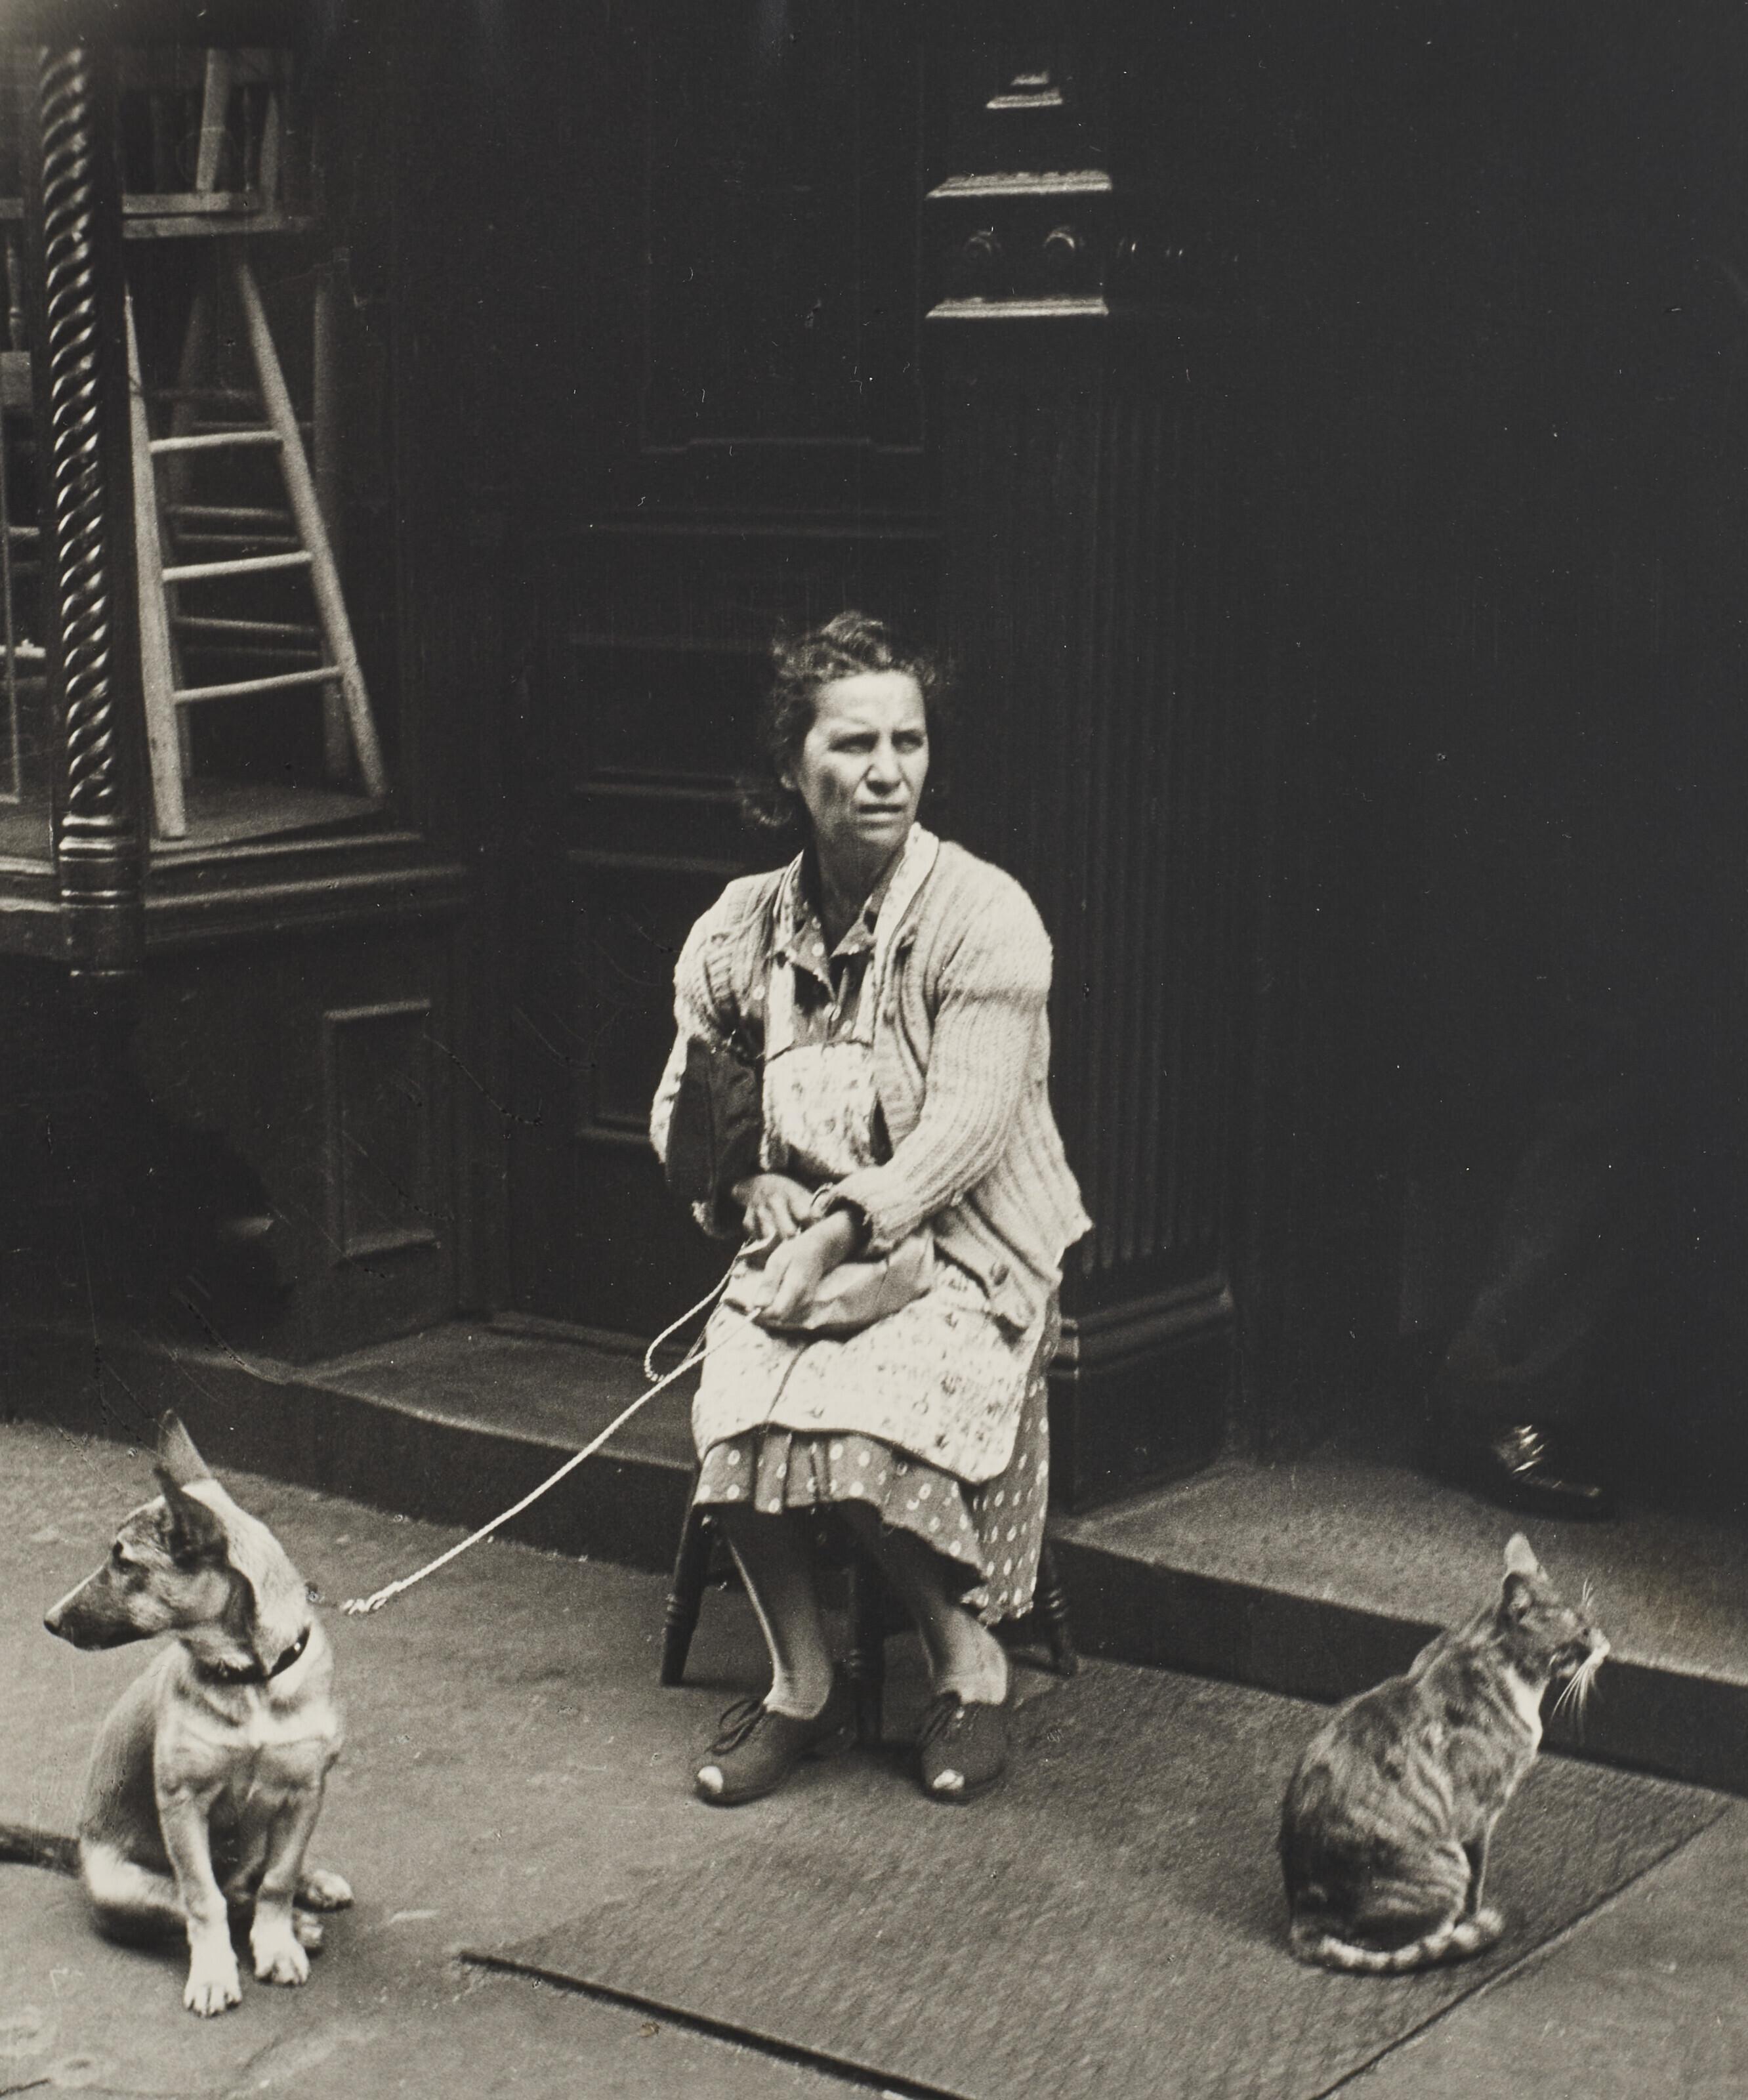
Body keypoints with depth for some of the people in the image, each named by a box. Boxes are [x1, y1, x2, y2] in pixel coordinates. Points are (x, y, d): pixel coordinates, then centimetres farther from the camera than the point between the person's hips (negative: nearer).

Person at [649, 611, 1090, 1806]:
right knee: (736, 1417, -26)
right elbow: (684, 1114, 14)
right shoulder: (740, 928, 7)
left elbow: (966, 1125, -17)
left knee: (851, 1424, -30)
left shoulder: (984, 918, -8)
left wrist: (843, 1228, -26)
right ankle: (804, 1686, -3)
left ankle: (971, 1659, -3)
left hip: (964, 1256, -4)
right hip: (800, 1250, 4)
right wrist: (744, 1190, -7)